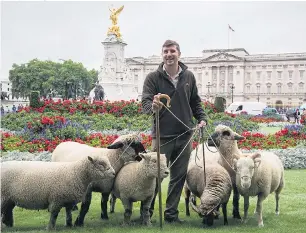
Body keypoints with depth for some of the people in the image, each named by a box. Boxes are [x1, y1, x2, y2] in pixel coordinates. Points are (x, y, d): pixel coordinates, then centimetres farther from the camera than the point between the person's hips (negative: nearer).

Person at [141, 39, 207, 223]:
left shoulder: (189, 76, 7)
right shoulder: (153, 77, -4)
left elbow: (195, 101, 17)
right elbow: (145, 102, -12)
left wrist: (202, 118, 1)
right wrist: (153, 107, -34)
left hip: (185, 135, 4)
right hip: (162, 135, -4)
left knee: (179, 176, 9)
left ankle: (171, 214, 21)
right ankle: (146, 211, 17)